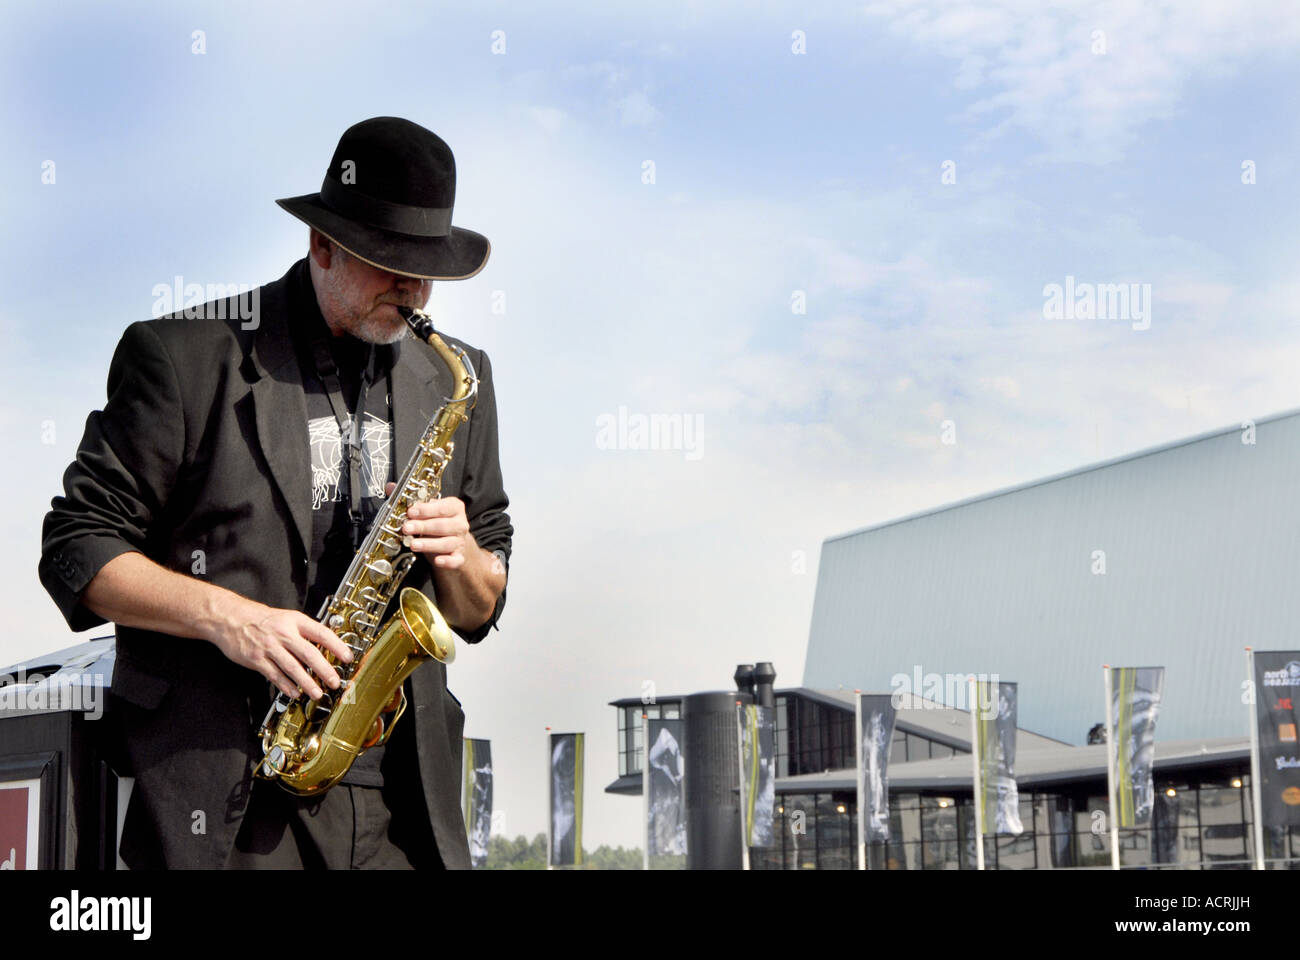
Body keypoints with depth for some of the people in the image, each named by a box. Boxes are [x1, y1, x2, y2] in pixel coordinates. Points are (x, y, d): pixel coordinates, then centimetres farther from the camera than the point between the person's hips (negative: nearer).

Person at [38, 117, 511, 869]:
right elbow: (77, 550, -2)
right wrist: (223, 615, -15)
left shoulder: (456, 381, 13)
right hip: (224, 794, -3)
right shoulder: (187, 355, 0)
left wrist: (460, 557, -5)